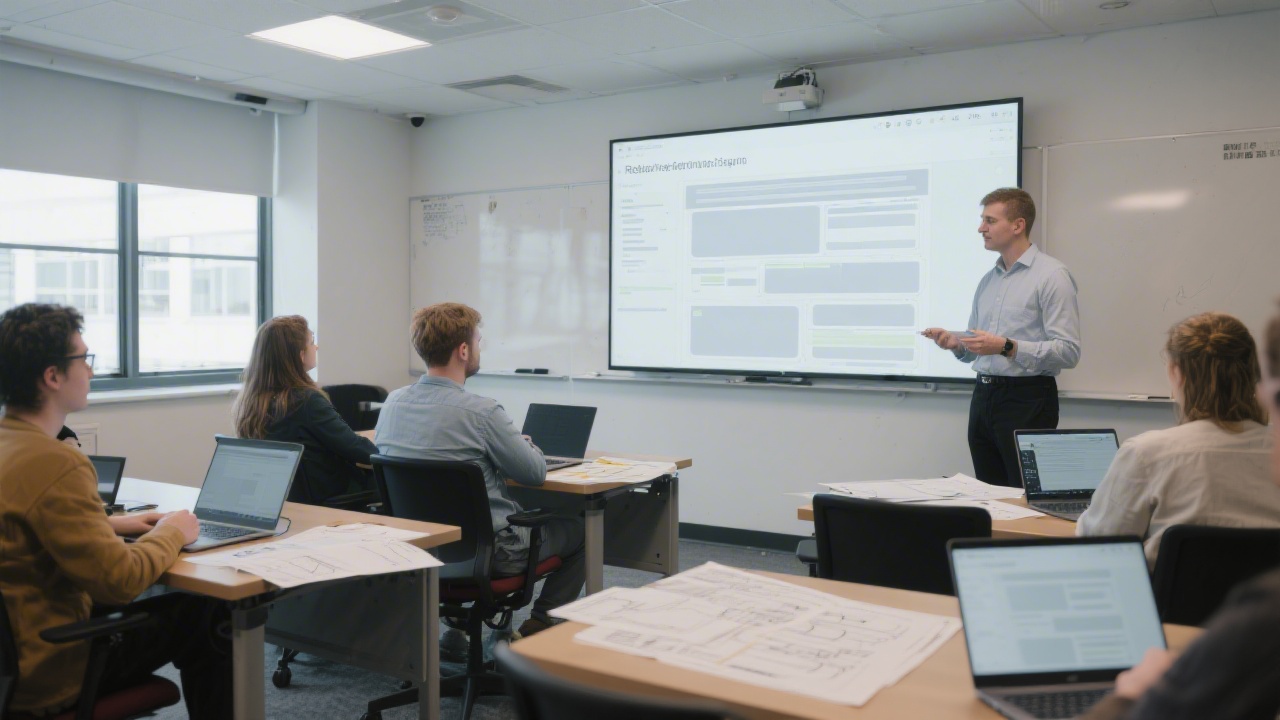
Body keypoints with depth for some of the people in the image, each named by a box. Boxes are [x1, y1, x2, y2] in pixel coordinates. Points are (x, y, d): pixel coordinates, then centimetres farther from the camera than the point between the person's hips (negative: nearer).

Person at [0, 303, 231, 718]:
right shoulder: (52, 464, -28)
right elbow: (120, 580, -26)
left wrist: (111, 524, 10)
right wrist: (171, 534, -8)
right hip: (45, 675, -9)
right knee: (211, 619, 1)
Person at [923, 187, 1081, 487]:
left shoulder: (1052, 276, -8)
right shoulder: (987, 281, 15)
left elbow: (1068, 351, -16)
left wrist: (1007, 347, -24)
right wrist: (956, 343, -3)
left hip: (1027, 398, -7)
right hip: (984, 396, 7)